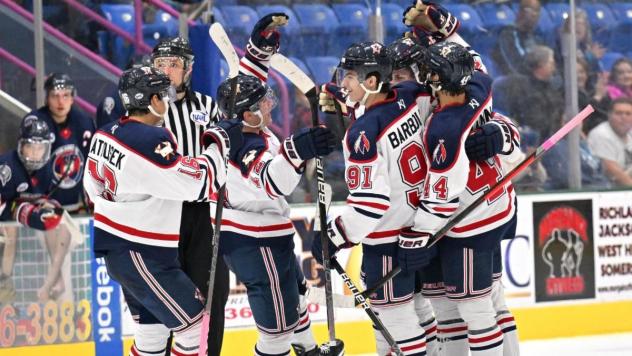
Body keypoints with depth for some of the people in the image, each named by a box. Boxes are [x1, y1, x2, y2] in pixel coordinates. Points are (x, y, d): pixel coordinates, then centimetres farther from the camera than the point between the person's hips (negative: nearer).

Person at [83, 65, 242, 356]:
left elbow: (94, 186, 15)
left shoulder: (106, 135, 3)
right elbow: (199, 184, -20)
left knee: (153, 329, 18)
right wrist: (219, 144, -7)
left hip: (115, 246, 10)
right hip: (141, 255, -9)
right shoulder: (150, 141, -23)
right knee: (196, 327, -4)